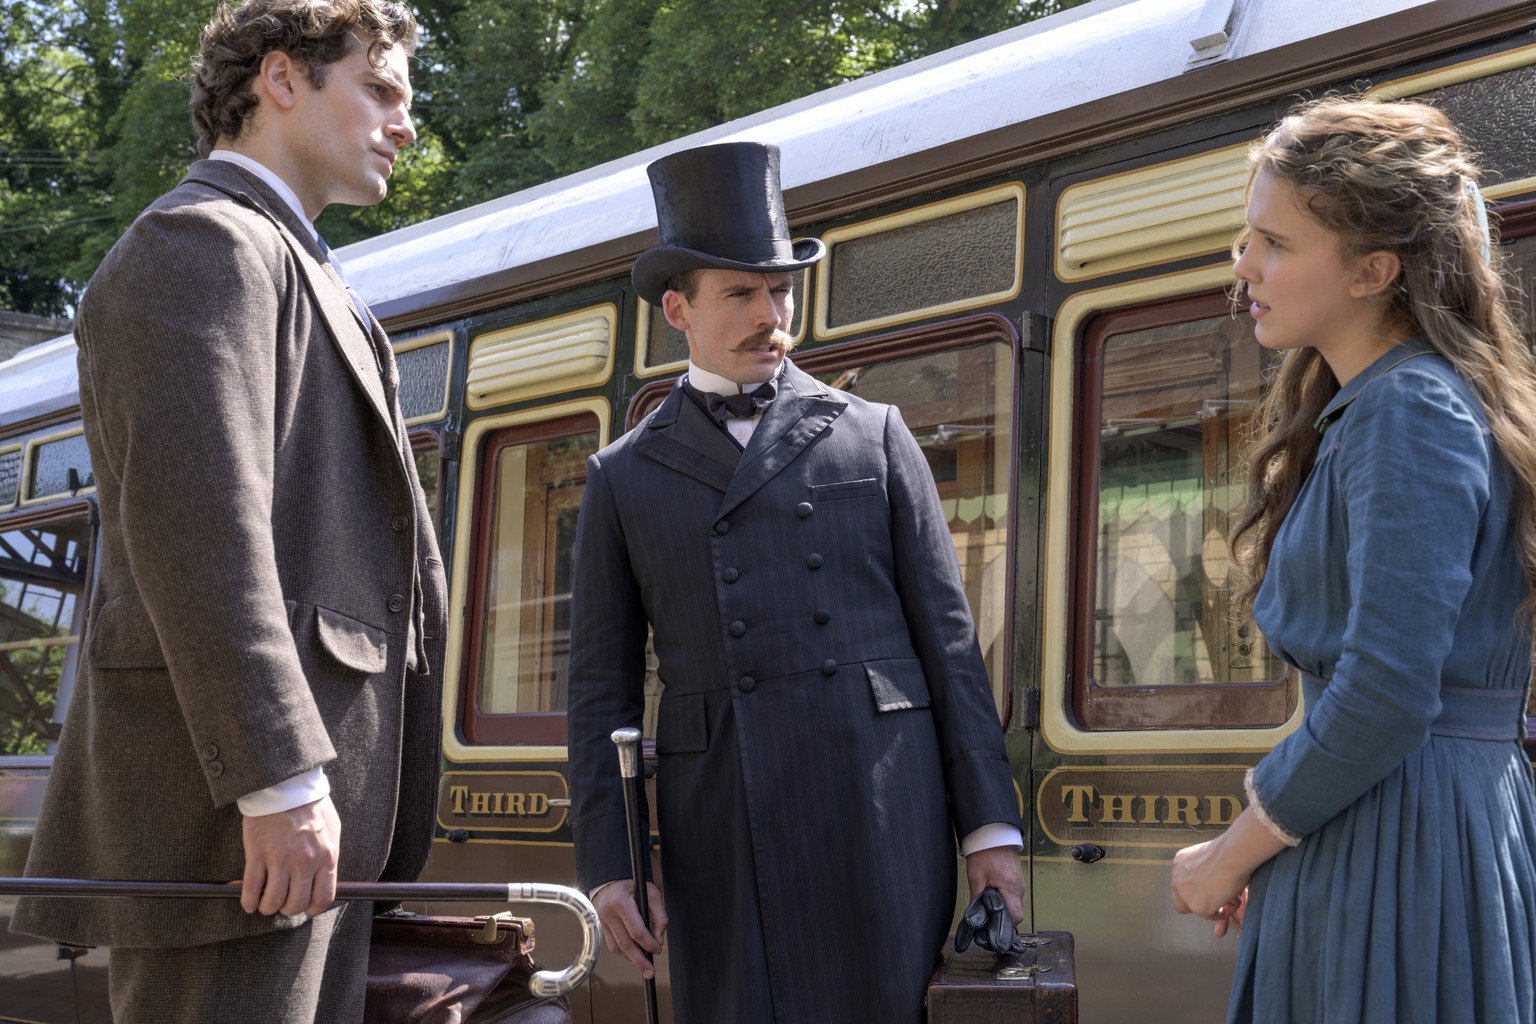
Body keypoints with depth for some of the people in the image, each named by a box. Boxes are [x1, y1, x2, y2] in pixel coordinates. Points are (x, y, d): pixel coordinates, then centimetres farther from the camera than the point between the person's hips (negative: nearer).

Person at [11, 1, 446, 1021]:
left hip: (309, 787, 10)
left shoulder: (276, 263, 27)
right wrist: (280, 782, -24)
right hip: (232, 785, -10)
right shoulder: (201, 241, -6)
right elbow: (189, 513, -19)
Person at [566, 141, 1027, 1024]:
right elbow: (604, 687, 10)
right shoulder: (624, 478, 12)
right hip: (721, 838, 1)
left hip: (882, 813, 0)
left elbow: (949, 638, 7)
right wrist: (607, 864, 1)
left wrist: (992, 826, 1)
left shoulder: (873, 436, 11)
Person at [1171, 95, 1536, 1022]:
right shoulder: (1356, 408, 15)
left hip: (1396, 839, -9)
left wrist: (1232, 855, -11)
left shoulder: (1410, 413, -15)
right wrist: (1261, 842, 13)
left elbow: (1386, 695, -22)